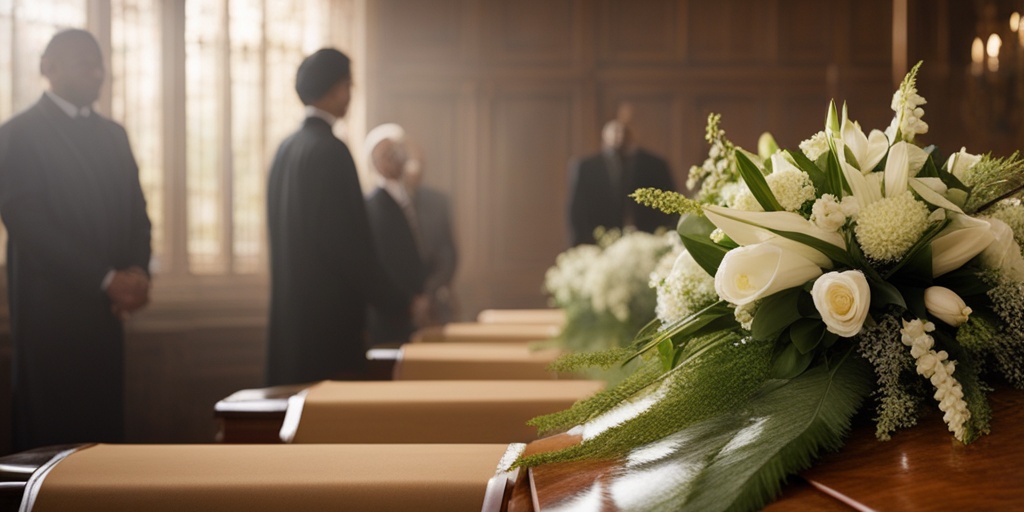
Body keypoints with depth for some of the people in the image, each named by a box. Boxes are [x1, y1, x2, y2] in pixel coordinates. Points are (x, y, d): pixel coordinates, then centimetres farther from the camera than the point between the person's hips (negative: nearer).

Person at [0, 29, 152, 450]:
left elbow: (136, 211, 15)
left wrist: (138, 271, -6)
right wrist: (107, 280, -15)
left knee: (103, 428, 5)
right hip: (50, 309, -6)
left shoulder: (112, 135, 16)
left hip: (107, 307, 6)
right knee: (52, 433, -1)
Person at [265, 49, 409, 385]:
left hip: (291, 309, 9)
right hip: (330, 314, -9)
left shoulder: (286, 149, 12)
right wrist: (398, 302, -14)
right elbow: (347, 240, -19)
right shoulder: (330, 150, -15)